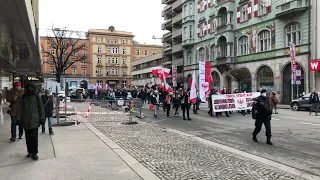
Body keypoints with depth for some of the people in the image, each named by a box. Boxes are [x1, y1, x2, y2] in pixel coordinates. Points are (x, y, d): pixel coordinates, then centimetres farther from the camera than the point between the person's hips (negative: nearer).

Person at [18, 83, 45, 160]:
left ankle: (34, 153, 5)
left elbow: (41, 108, 1)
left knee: (34, 137, -3)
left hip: (34, 121, -3)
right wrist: (19, 118, 5)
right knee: (28, 138, 10)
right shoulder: (24, 97, 9)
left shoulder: (37, 97, 1)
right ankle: (30, 151, 22)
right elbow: (21, 108, 11)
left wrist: (42, 118, -3)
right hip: (25, 121, 3)